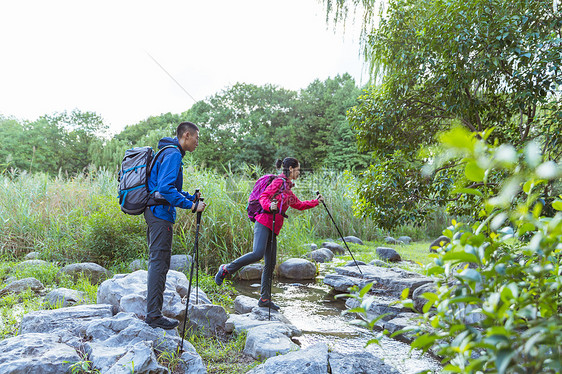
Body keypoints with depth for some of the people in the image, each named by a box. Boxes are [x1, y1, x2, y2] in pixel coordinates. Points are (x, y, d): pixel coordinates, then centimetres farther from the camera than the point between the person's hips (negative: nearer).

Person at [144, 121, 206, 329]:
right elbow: (165, 188, -24)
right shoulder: (173, 154, -13)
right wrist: (191, 205, -21)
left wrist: (190, 197, 12)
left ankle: (153, 312, 20)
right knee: (158, 263, -7)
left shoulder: (170, 153, 19)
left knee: (159, 263, 13)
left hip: (155, 212, 11)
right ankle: (154, 316, -2)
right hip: (161, 213, -11)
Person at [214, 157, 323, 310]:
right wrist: (269, 206, -29)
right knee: (258, 253, -26)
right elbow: (263, 197, -11)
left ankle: (265, 299, 10)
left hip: (273, 228, 9)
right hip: (264, 222, -9)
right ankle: (226, 269, -10)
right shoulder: (279, 181, -2)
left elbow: (299, 205, 38)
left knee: (270, 263, 5)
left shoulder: (288, 189, 26)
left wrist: (315, 202, 41)